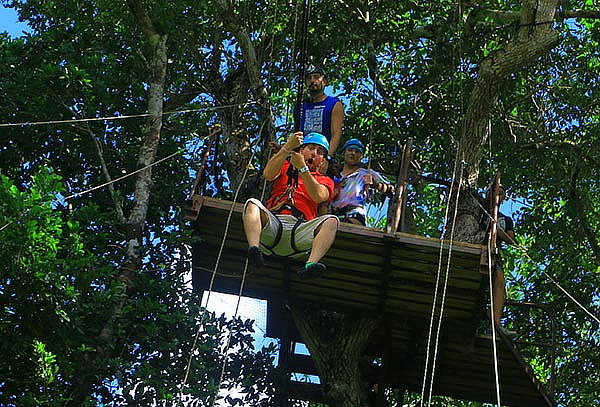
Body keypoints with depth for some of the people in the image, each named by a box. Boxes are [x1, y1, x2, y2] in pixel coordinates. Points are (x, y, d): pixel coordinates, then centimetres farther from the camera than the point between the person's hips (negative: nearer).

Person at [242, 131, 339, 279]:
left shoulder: (325, 181, 27)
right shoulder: (285, 168, 29)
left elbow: (318, 197, 1)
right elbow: (268, 175, 4)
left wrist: (302, 168, -3)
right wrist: (287, 148, -5)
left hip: (299, 230, 0)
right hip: (272, 224, 0)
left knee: (331, 221, -26)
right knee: (252, 204, -28)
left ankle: (310, 264, -50)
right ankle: (254, 249, -53)